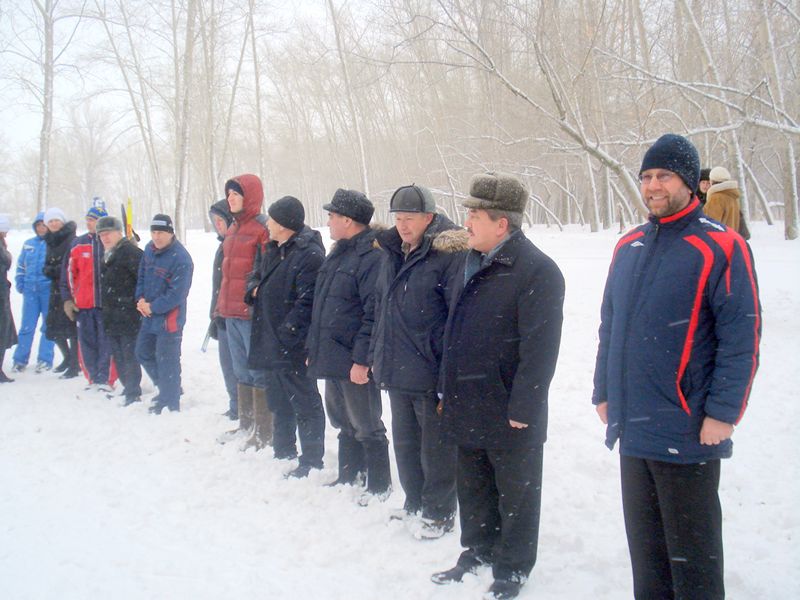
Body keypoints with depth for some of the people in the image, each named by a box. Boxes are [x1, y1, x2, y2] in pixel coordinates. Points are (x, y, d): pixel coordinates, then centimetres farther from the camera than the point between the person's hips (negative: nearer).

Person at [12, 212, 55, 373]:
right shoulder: (28, 244, 12)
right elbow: (20, 265, 19)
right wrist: (19, 283, 8)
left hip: (49, 290, -3)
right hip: (30, 290, 3)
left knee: (48, 326, 4)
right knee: (26, 326, 4)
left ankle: (45, 360, 11)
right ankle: (20, 359, 11)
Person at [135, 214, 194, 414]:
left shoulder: (181, 258, -22)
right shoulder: (149, 249, 5)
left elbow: (176, 293, -22)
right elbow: (142, 275, 15)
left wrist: (152, 307, -16)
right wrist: (141, 299, -1)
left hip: (169, 318, -9)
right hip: (149, 316, 9)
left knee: (167, 362, -2)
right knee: (143, 353, 19)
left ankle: (170, 405, 12)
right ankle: (168, 389, 36)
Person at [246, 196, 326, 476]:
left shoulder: (309, 255, -18)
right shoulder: (274, 249, 12)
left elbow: (307, 303, -23)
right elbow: (258, 276, 26)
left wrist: (286, 334, -25)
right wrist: (254, 288, 3)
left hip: (293, 347, -10)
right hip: (270, 343, 10)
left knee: (304, 403, 2)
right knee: (279, 402, 21)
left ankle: (312, 460, 12)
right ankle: (283, 451, 36)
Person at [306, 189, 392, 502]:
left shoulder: (372, 257, -18)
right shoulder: (338, 255, 14)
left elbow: (374, 314, -23)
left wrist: (362, 359, -24)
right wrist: (314, 348, 18)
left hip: (354, 363, -9)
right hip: (332, 358, 9)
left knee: (366, 426, 3)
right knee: (343, 422, 20)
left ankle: (379, 485, 16)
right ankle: (347, 477, 33)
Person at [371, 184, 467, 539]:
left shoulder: (449, 256, -15)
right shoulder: (392, 254, 10)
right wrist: (378, 354, 18)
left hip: (432, 375, -8)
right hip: (397, 371, 8)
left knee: (435, 448, 6)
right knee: (405, 442, 20)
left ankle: (439, 513, 21)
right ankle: (415, 502, 37)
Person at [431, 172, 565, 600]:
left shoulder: (537, 271, -18)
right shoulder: (471, 261, 9)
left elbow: (539, 349, -21)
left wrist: (522, 408, -20)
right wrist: (449, 390, 15)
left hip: (509, 416, -8)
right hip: (467, 408, 8)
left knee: (515, 494, 10)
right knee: (472, 488, 21)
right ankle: (477, 551, 39)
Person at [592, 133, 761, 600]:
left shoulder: (720, 247, -9)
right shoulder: (628, 247, 10)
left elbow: (741, 337, -13)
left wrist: (723, 413, -16)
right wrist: (605, 392, 14)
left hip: (688, 433, -6)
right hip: (632, 428, 6)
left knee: (691, 548, 6)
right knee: (644, 543, 18)